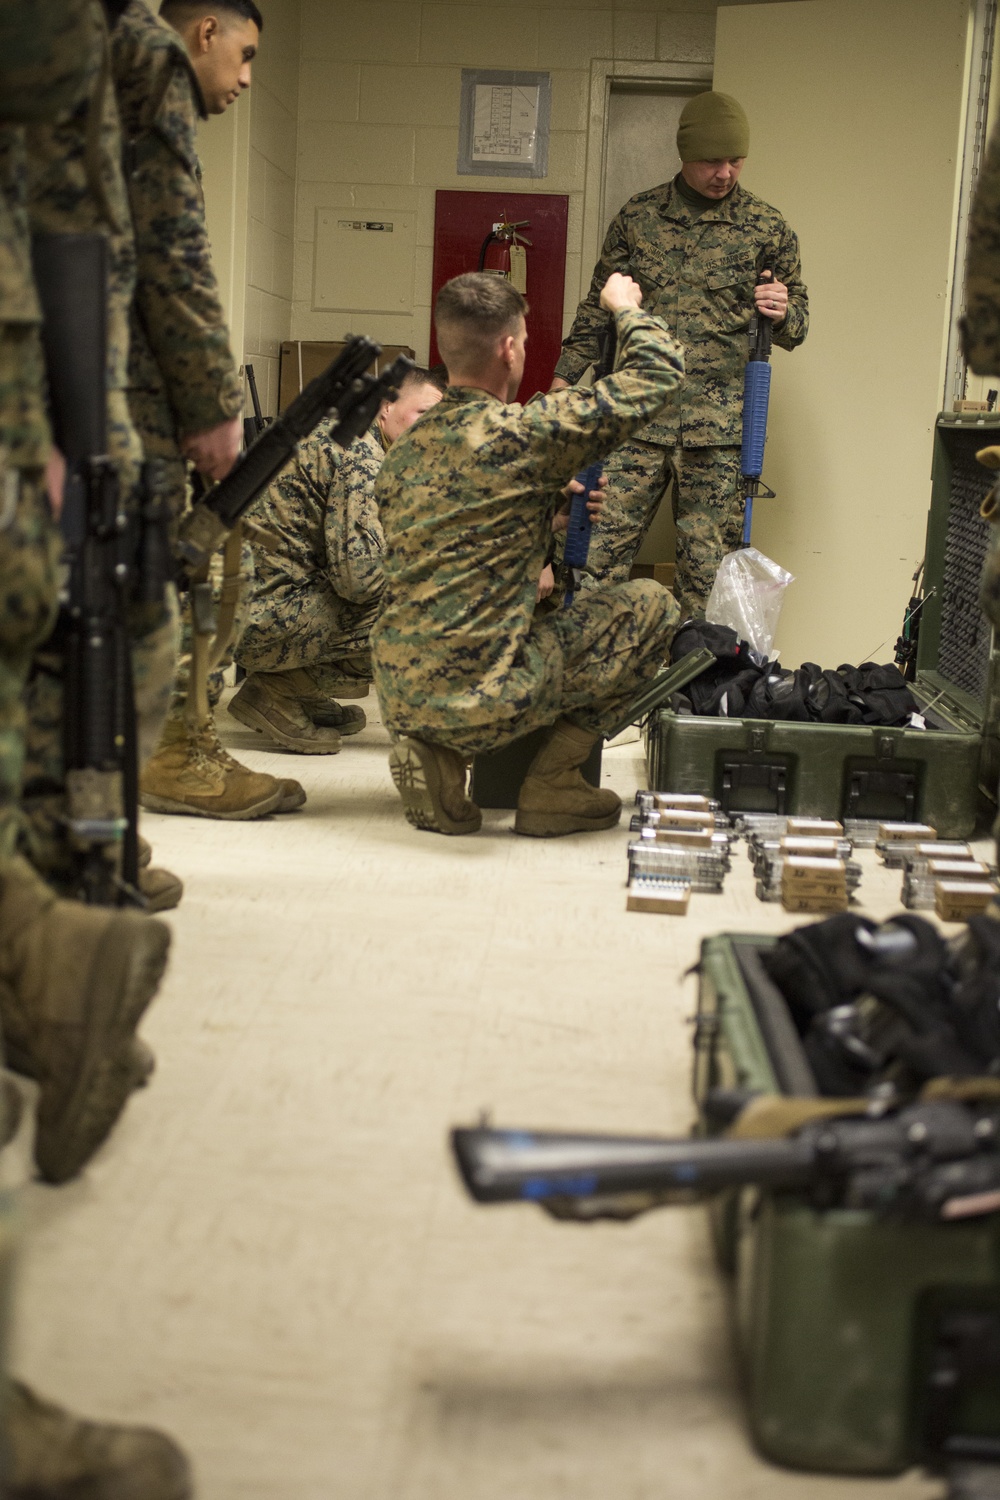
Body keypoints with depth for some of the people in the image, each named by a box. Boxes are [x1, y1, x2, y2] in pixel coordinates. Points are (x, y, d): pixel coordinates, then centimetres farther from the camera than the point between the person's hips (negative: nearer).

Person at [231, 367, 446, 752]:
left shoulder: (338, 434, 16)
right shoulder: (361, 456, -15)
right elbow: (357, 577, -22)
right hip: (270, 615, -10)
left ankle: (290, 682, 13)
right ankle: (279, 689, -6)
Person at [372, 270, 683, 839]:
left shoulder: (405, 449, 10)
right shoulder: (524, 432, -12)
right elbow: (659, 372, -2)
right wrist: (625, 305, 16)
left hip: (398, 695, 8)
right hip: (480, 696, -7)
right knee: (652, 606, 8)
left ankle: (440, 757, 14)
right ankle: (552, 785, 9)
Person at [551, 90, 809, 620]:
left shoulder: (766, 227, 6)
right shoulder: (638, 216, 9)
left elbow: (797, 325, 13)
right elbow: (596, 305, 18)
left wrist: (782, 314, -10)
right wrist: (565, 378, 13)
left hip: (719, 429, -1)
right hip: (637, 417, 1)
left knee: (707, 573, 2)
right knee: (599, 553, -4)